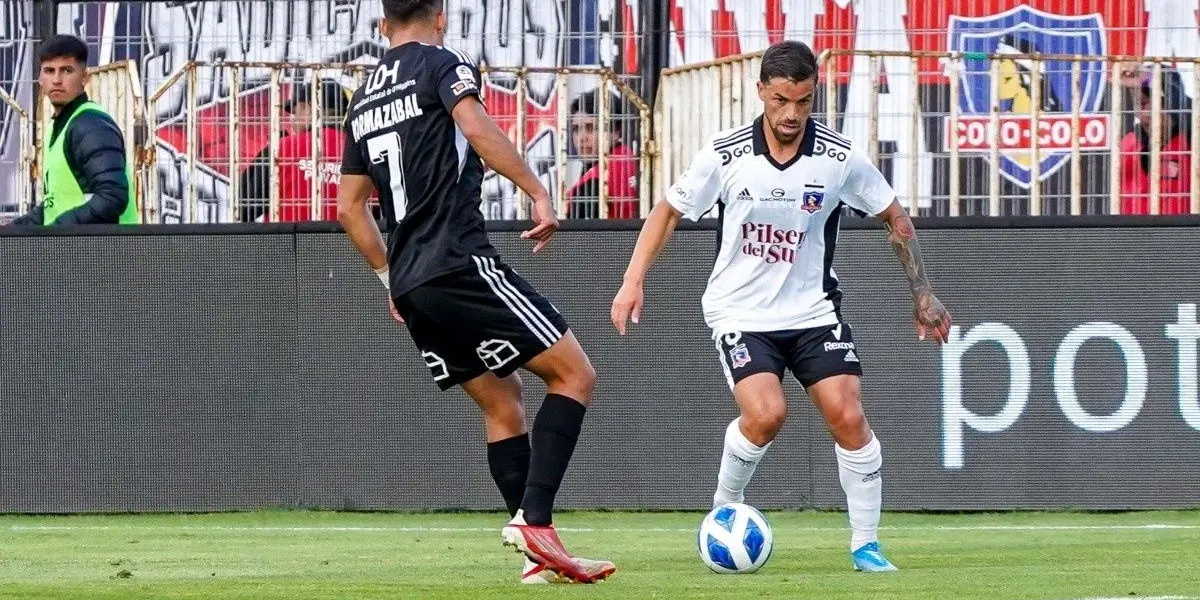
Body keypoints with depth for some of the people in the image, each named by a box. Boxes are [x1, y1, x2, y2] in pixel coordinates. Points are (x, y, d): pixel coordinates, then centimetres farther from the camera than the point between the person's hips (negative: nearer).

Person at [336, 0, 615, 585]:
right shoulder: (442, 64, -1)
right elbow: (475, 126, -21)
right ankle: (534, 519, -17)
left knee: (502, 401, 15)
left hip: (410, 285, 8)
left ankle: (538, 555, 8)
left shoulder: (362, 102, 20)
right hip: (461, 264, -8)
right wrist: (539, 194, -20)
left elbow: (350, 207, 24)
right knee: (574, 374, -3)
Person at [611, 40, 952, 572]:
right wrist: (633, 281, -6)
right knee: (766, 413, -24)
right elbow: (668, 211, 3)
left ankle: (865, 545, 1)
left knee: (847, 416, -13)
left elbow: (895, 219, 6)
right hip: (740, 313, -2)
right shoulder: (725, 154, -11)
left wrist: (922, 296, 7)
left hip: (813, 310, 2)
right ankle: (725, 507, 3)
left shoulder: (840, 158, -9)